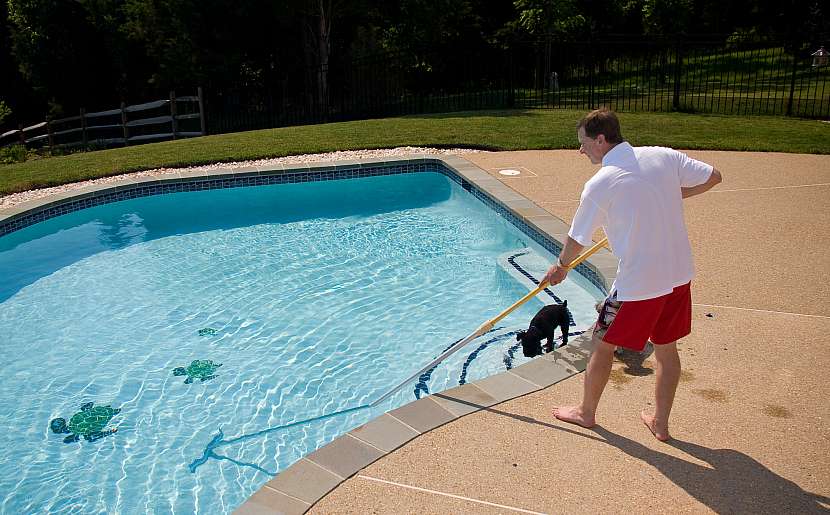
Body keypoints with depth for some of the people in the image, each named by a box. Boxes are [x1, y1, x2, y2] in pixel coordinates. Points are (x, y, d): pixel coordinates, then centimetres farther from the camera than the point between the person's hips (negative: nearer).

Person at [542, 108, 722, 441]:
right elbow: (712, 177, 9)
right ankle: (661, 422, 34)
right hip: (679, 274, 6)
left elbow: (577, 239, -3)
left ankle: (586, 412, 31)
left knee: (604, 345, 13)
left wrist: (560, 267, 16)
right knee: (666, 348, 19)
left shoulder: (599, 184, -15)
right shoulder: (664, 156, -1)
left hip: (638, 282, -6)